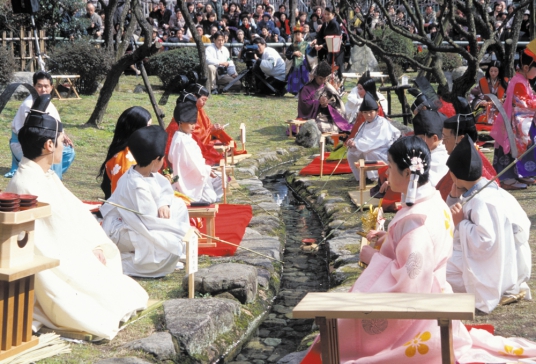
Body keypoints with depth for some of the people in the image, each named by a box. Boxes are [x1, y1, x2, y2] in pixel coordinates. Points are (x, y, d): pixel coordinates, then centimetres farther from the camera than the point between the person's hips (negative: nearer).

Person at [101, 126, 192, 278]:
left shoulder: (148, 173, -4)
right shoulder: (137, 186, -31)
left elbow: (166, 187, 8)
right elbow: (151, 221, -29)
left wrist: (164, 204, -14)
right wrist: (183, 229, -20)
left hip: (138, 223, 10)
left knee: (178, 205, 5)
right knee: (173, 243, -24)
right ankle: (125, 262, -11)